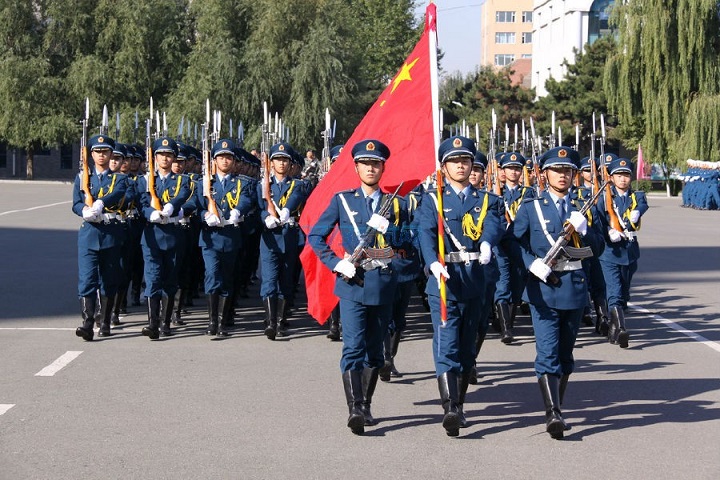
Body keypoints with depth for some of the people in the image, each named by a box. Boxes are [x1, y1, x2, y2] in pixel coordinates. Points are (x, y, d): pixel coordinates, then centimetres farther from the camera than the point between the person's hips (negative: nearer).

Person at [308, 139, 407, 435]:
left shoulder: (395, 204, 11)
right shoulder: (342, 200, 6)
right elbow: (315, 236, 5)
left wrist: (386, 228, -10)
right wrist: (336, 263, -8)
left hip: (383, 285, 3)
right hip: (353, 283, -3)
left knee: (374, 349, 10)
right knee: (353, 348, -14)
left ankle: (365, 406, 21)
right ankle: (355, 410, -20)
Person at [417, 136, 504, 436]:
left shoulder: (486, 200, 12)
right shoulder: (432, 199, 6)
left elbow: (493, 226, -10)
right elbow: (426, 233, -12)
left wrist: (486, 244, -35)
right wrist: (434, 263, -33)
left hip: (475, 283, 3)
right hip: (444, 281, -3)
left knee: (466, 348, 12)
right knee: (446, 347, -13)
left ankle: (459, 407, 24)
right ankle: (450, 410, -21)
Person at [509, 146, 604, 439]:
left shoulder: (582, 208, 11)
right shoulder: (531, 206, 3)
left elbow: (597, 248, 6)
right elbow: (514, 242, 0)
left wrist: (583, 229, -12)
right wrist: (533, 264, -14)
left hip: (575, 286, 4)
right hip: (543, 287, -4)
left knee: (565, 353, 12)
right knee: (547, 353, -13)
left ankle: (557, 407, 25)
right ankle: (553, 414, -18)